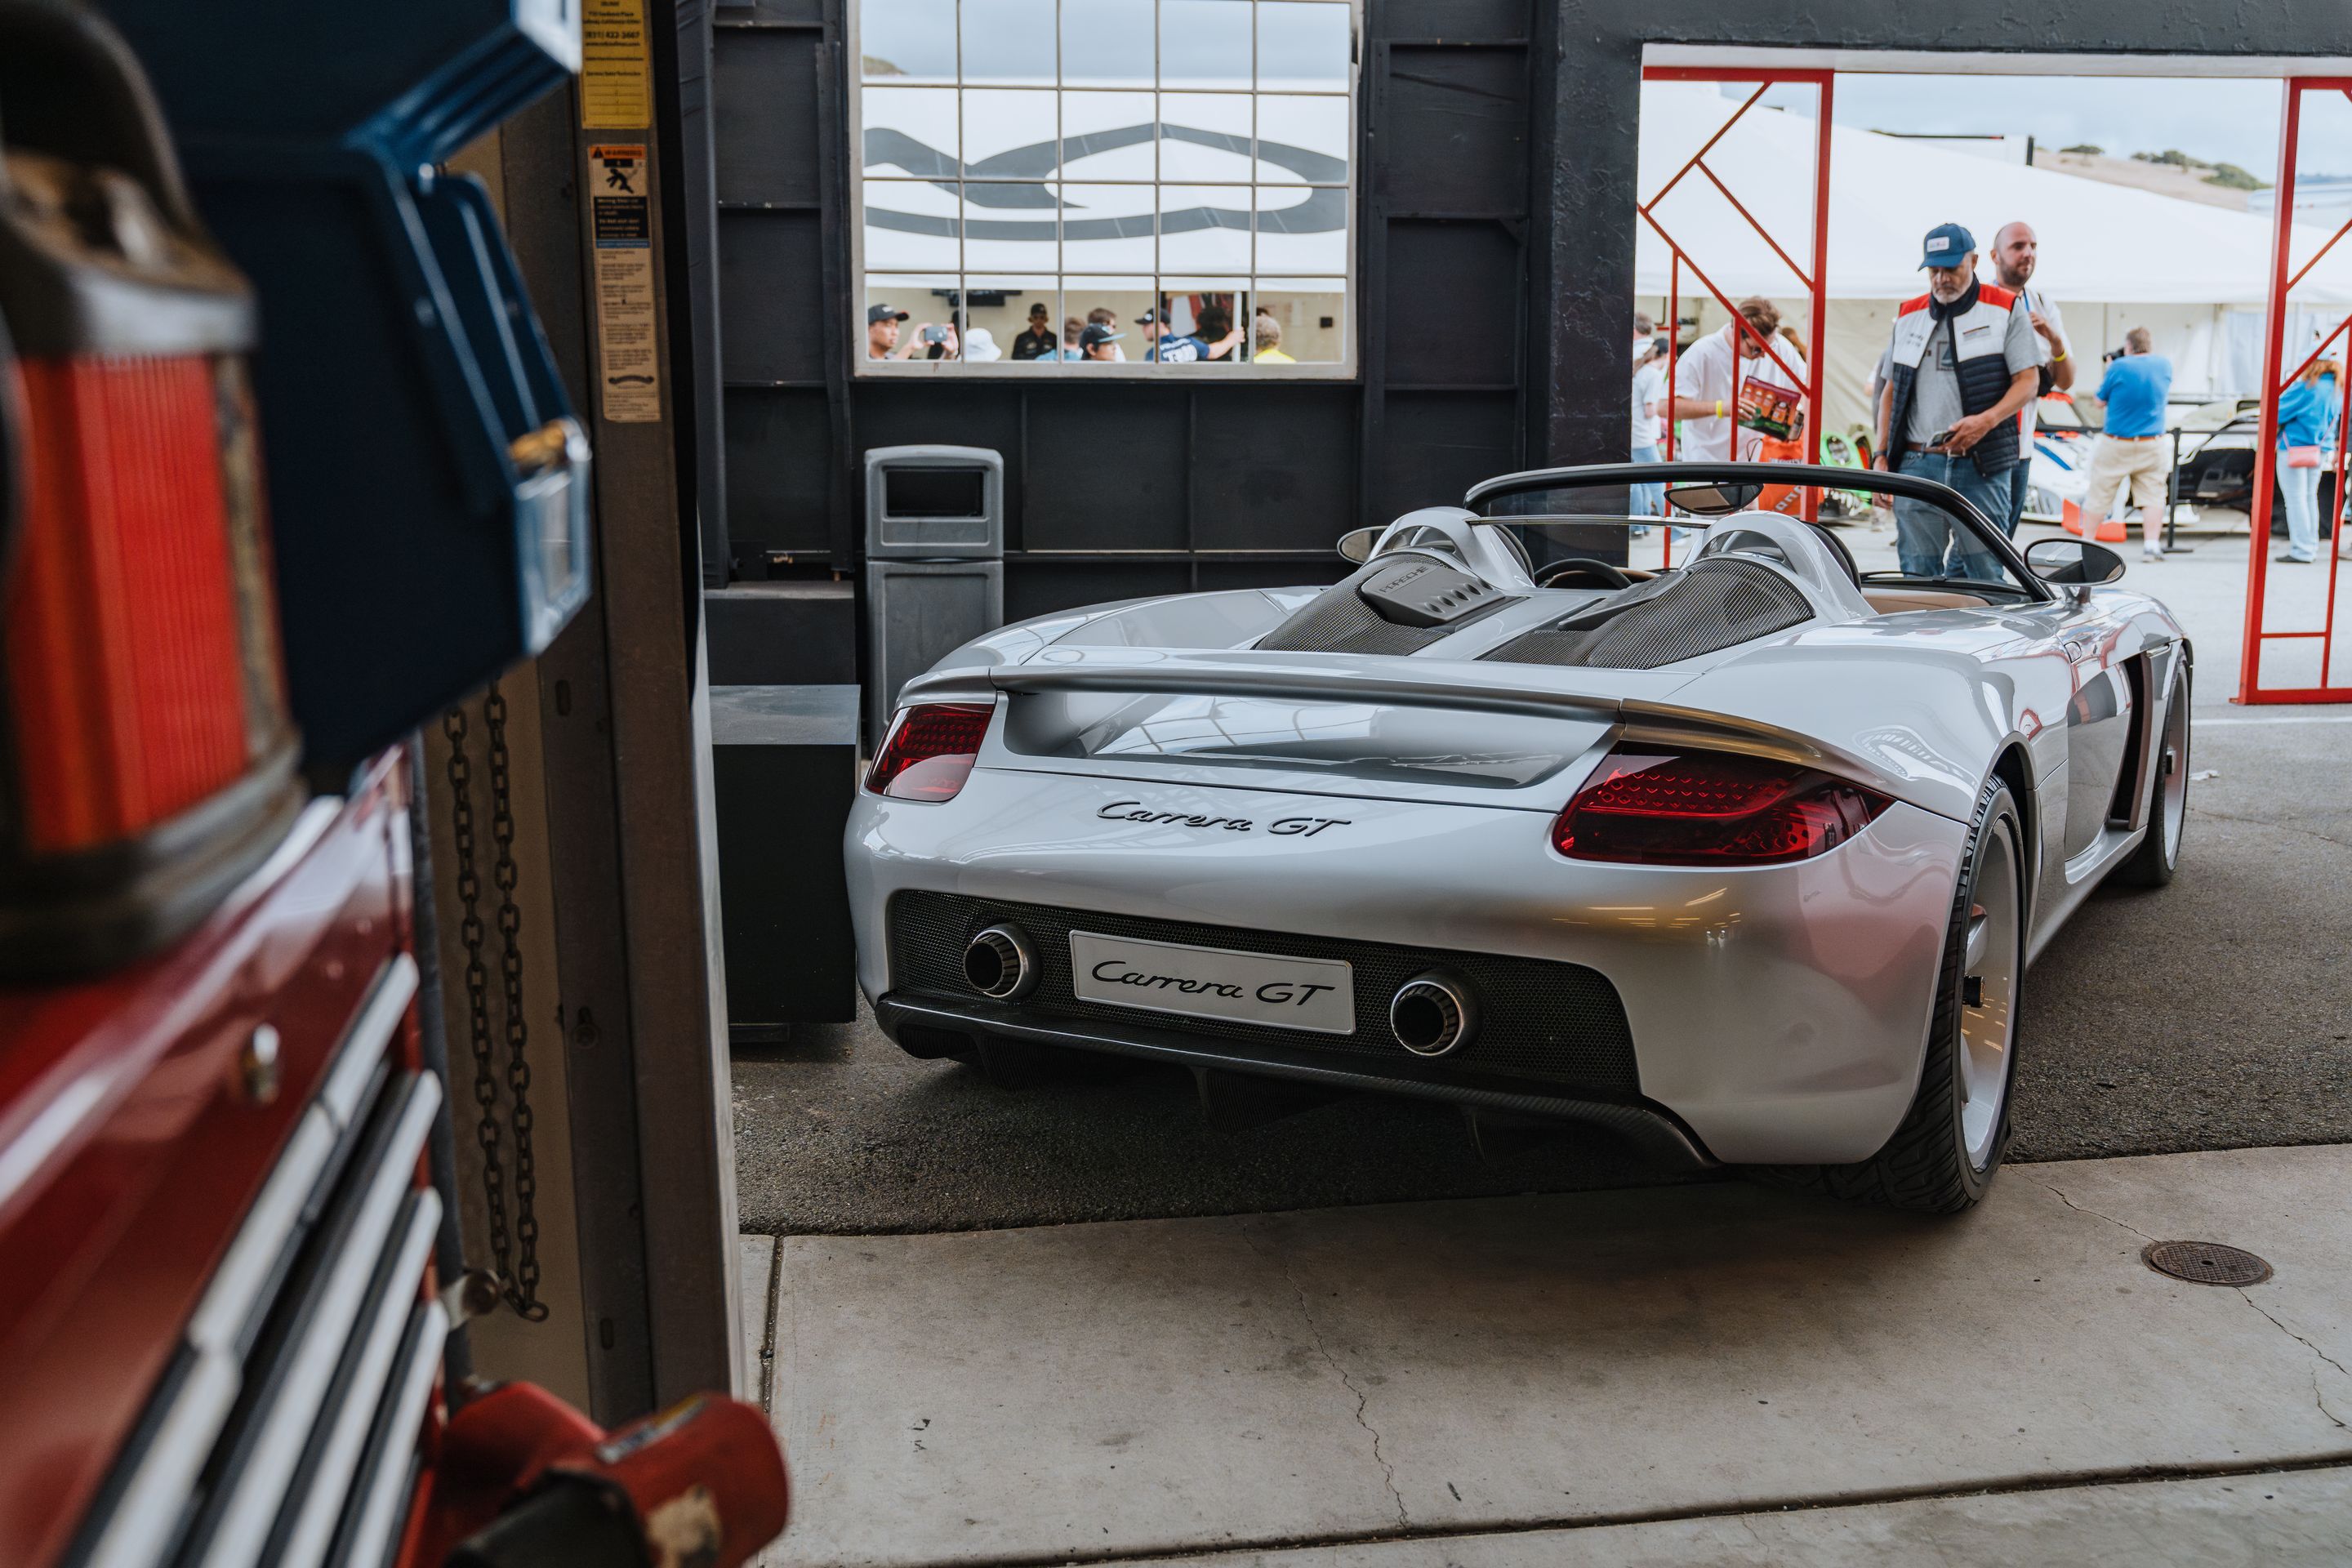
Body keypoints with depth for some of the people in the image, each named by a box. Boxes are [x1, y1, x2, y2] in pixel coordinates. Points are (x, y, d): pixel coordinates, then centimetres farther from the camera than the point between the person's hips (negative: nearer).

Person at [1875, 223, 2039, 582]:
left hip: (1981, 467, -3)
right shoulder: (1908, 316, 16)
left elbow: (2028, 380, 0)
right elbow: (1891, 390, 19)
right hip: (1916, 465, 3)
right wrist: (1882, 456, 10)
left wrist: (1987, 420, -18)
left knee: (1984, 575, -5)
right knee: (1916, 575, 1)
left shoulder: (2006, 309, 5)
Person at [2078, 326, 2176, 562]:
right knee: (2153, 496, 5)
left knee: (2099, 496, 7)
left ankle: (2086, 543, 13)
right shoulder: (2164, 364, 1)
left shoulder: (2119, 367, -11)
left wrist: (2107, 370, 12)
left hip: (2115, 445, -2)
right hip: (2152, 445, 3)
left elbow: (2100, 400, 1)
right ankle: (2151, 545, -4)